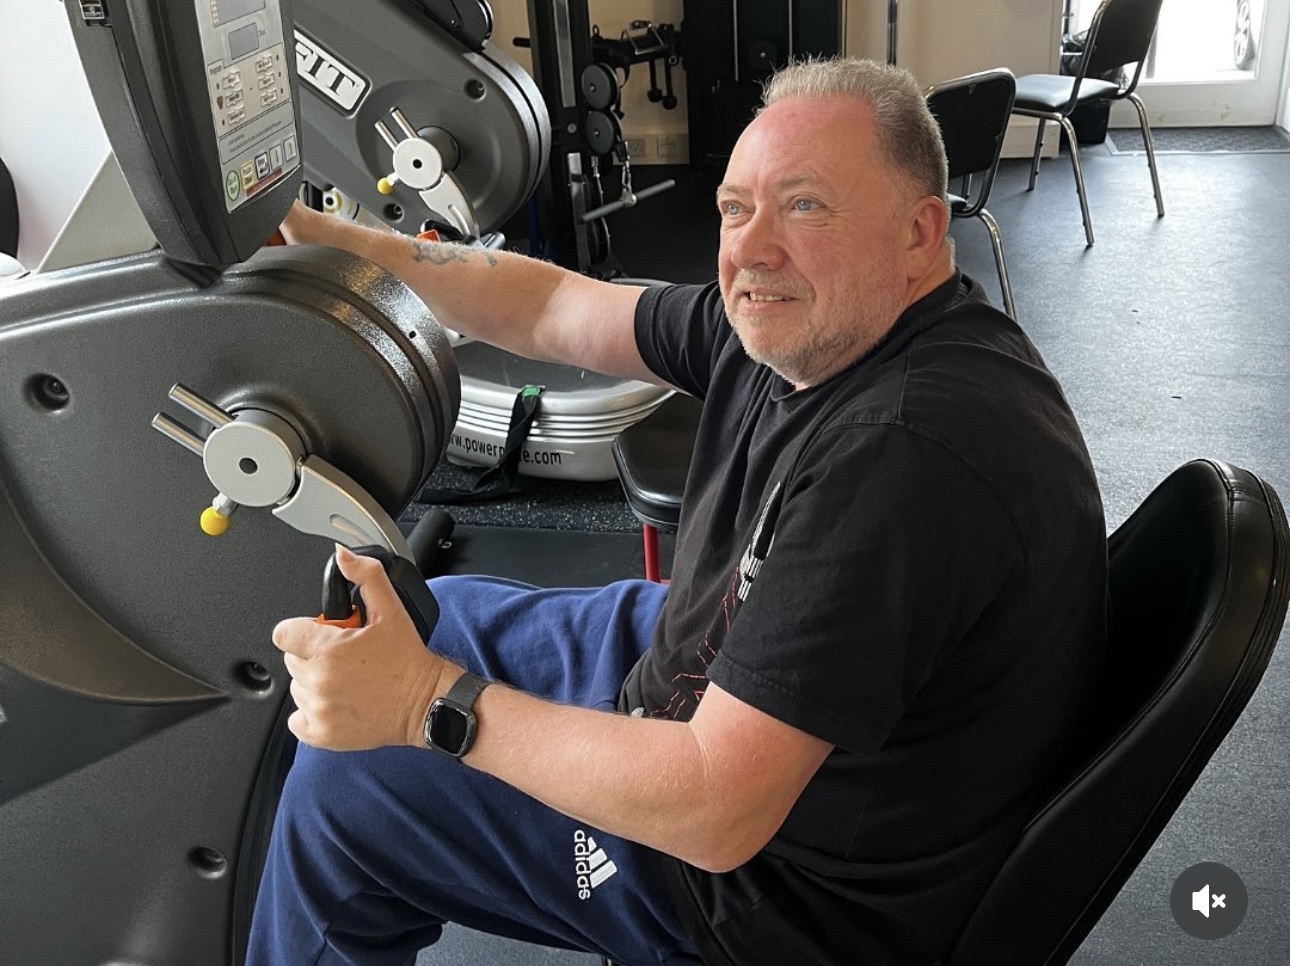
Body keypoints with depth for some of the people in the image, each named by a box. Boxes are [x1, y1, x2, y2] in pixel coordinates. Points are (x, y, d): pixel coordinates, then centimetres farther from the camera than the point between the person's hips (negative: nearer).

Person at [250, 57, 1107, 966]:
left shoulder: (906, 453, -36)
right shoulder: (810, 314, -8)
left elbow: (716, 810, -34)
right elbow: (554, 309, 3)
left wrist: (427, 702, -30)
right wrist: (338, 243, -2)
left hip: (783, 879, -8)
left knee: (346, 781, -2)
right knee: (431, 616, 22)